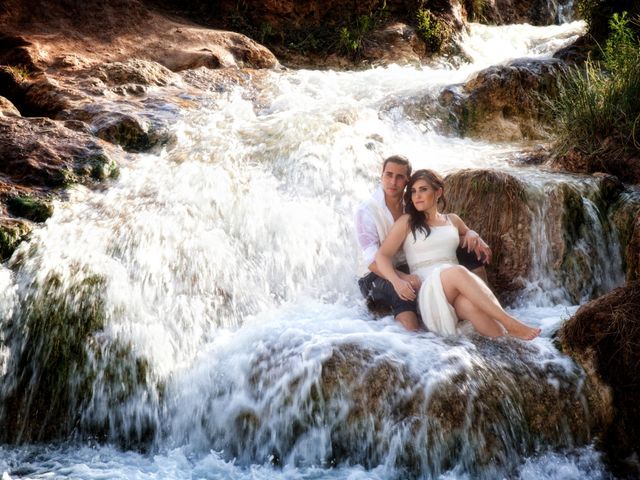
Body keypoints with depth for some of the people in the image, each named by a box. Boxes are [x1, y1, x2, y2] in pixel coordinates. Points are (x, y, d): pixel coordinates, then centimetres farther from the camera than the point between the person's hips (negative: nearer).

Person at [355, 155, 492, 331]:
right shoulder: (366, 211, -14)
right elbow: (373, 260, -24)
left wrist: (470, 233, -19)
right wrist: (403, 277, -42)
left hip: (412, 269, 6)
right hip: (379, 276, -6)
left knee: (471, 252, -6)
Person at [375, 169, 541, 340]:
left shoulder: (452, 220, 21)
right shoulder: (406, 222, 10)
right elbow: (382, 255, 2)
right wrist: (396, 281, -17)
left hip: (458, 292, 3)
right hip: (427, 292, -3)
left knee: (471, 304, -37)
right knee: (457, 272, -37)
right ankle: (510, 325, -42)